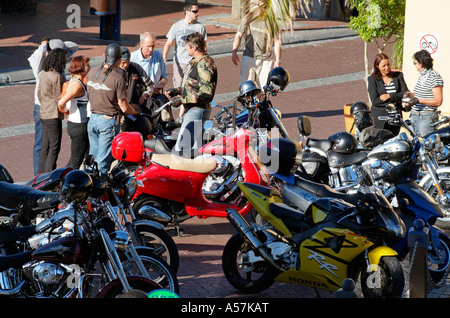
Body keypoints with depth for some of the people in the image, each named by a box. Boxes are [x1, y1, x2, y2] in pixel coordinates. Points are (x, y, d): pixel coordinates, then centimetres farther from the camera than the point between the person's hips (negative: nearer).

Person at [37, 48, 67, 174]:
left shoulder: (43, 74, 9)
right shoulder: (57, 76, -18)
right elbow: (59, 98, -14)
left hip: (44, 113, 9)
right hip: (53, 115, -9)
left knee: (45, 147, 13)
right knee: (54, 148, -4)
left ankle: (41, 176, 16)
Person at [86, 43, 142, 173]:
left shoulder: (91, 73, 0)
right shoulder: (118, 79, -18)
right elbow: (124, 108, -13)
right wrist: (136, 112, 8)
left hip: (93, 119, 6)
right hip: (109, 121, -6)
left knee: (93, 156, 17)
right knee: (103, 162, 1)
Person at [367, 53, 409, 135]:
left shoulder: (398, 75, 7)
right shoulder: (372, 79, 0)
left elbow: (405, 93, -4)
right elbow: (375, 101, -9)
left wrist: (389, 96, -14)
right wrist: (395, 100, -10)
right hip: (380, 117, -2)